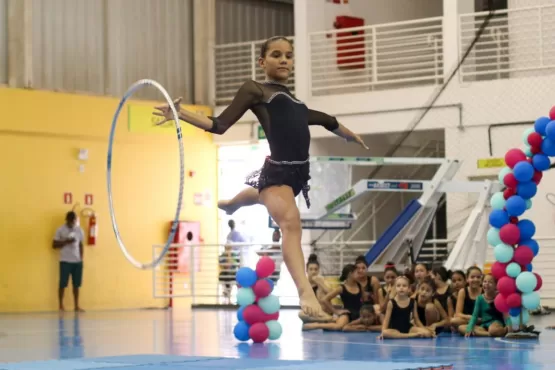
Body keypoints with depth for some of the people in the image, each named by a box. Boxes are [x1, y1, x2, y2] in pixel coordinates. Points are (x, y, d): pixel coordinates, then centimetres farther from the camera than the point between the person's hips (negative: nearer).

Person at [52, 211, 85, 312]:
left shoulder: (79, 230, 8)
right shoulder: (60, 230, -3)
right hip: (65, 261, -3)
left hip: (77, 261, 3)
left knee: (76, 284, 4)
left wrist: (81, 259, 10)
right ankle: (61, 306, 7)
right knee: (63, 284, -2)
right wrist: (66, 241, -17)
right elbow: (54, 245, -4)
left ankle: (76, 306, 10)